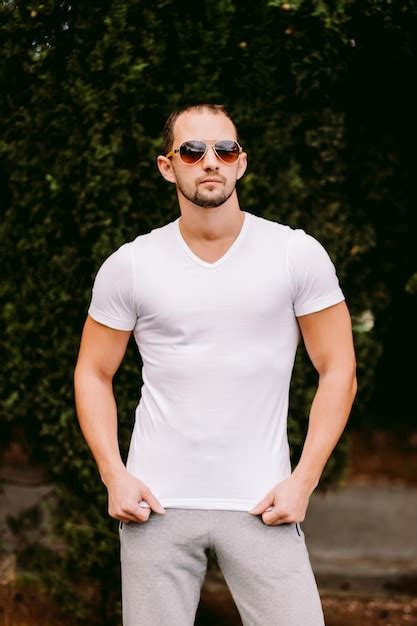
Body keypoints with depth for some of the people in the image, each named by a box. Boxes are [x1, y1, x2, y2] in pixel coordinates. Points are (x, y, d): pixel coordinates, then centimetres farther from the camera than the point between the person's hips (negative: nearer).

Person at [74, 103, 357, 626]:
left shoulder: (298, 254, 0)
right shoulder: (129, 266, 3)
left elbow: (338, 371, 2)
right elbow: (93, 374, 10)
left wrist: (302, 481, -6)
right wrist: (114, 476, -2)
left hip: (259, 505, -1)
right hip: (156, 504, 1)